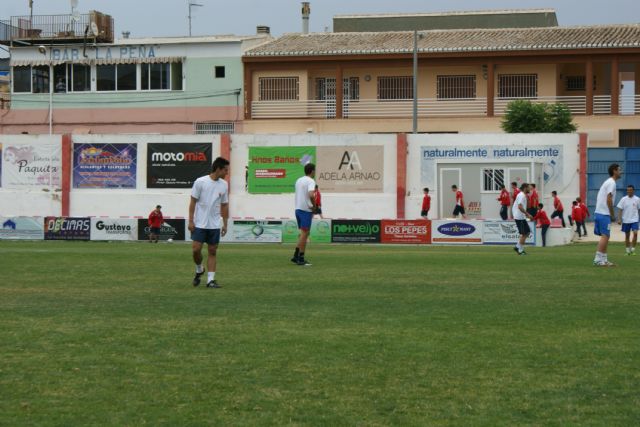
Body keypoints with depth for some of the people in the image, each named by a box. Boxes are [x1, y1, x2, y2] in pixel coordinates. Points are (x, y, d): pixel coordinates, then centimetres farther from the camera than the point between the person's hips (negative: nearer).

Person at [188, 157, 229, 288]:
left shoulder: (224, 185, 4)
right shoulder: (200, 182, -8)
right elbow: (193, 202, -4)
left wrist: (225, 224, 10)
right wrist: (191, 220, -8)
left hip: (215, 225, 4)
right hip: (199, 223, -3)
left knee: (212, 252, 2)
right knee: (196, 250, -7)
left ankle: (211, 279, 5)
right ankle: (199, 270, 20)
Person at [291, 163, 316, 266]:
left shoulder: (299, 180, 15)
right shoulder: (310, 181, -11)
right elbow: (311, 195, -27)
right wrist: (314, 205, -12)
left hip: (298, 208, 8)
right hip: (306, 210, -8)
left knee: (302, 233, 16)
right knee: (304, 234, -4)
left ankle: (296, 256, 12)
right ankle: (301, 259, -3)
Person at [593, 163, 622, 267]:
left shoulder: (608, 182, 19)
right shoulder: (612, 183, -10)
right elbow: (609, 200, -17)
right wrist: (613, 215, -10)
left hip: (599, 212, 10)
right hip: (604, 214, -10)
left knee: (605, 236, 12)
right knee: (605, 236, -10)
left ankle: (604, 259, 13)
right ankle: (598, 259, -12)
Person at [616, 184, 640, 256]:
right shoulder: (623, 199, -1)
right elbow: (620, 210, -1)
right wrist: (619, 219, -9)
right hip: (626, 220, 1)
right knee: (627, 236, 8)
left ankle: (633, 249, -6)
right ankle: (628, 251, 18)